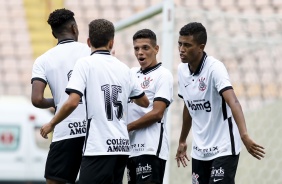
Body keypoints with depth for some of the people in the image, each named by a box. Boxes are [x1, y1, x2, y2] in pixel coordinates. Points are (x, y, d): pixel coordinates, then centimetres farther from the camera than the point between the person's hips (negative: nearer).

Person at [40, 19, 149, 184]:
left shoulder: (86, 63, -4)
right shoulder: (123, 68, 13)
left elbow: (72, 102, -14)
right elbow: (144, 102, 25)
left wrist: (51, 124, 1)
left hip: (98, 147, -6)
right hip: (123, 146, 6)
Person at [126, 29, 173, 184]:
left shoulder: (163, 75, -4)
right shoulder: (132, 73, 16)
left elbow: (157, 113, -12)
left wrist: (127, 127, -8)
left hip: (151, 149, -7)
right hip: (132, 148, 7)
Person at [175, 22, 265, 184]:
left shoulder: (215, 68, -19)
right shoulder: (182, 70, 2)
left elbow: (233, 102, -33)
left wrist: (244, 136, -48)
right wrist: (182, 141, 23)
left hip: (223, 150, -7)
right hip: (199, 151, 7)